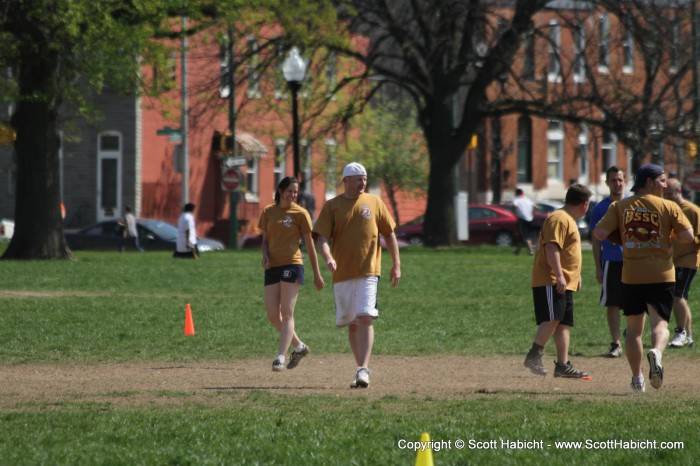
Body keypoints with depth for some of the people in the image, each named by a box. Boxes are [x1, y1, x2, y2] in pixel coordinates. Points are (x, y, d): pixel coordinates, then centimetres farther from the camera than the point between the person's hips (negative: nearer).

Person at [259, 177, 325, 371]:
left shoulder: (300, 214, 0)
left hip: (291, 265, -5)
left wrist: (317, 273, 3)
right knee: (273, 316, 3)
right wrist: (265, 255, -5)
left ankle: (280, 357, -15)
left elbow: (310, 245, 2)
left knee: (287, 313, -11)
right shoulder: (268, 212, 11)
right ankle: (299, 346, 23)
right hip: (272, 267, 5)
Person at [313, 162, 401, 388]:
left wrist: (396, 264, 7)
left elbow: (389, 234, 12)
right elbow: (322, 237, -4)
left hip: (368, 271, -2)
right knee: (351, 324, 9)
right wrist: (328, 258, -23)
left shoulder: (374, 202, 7)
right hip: (342, 274, 2)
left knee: (365, 318, -17)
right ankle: (362, 369, 20)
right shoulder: (332, 206, 5)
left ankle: (363, 370, -23)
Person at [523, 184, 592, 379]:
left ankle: (563, 365, 7)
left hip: (565, 284, 11)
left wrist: (576, 275, 37)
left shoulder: (569, 220, 23)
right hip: (551, 282, -11)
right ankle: (534, 356, -17)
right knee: (552, 319, -19)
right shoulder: (559, 219, -11)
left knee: (564, 324, 7)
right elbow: (551, 248, -21)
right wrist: (559, 276, -27)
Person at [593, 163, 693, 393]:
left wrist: (619, 239, 12)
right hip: (661, 276, -2)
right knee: (660, 323, -3)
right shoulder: (669, 207, -2)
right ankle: (657, 351, -36)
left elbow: (599, 233, -7)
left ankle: (637, 378, 14)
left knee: (634, 327, 14)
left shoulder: (619, 206, 3)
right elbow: (688, 236, -7)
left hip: (631, 277, 2)